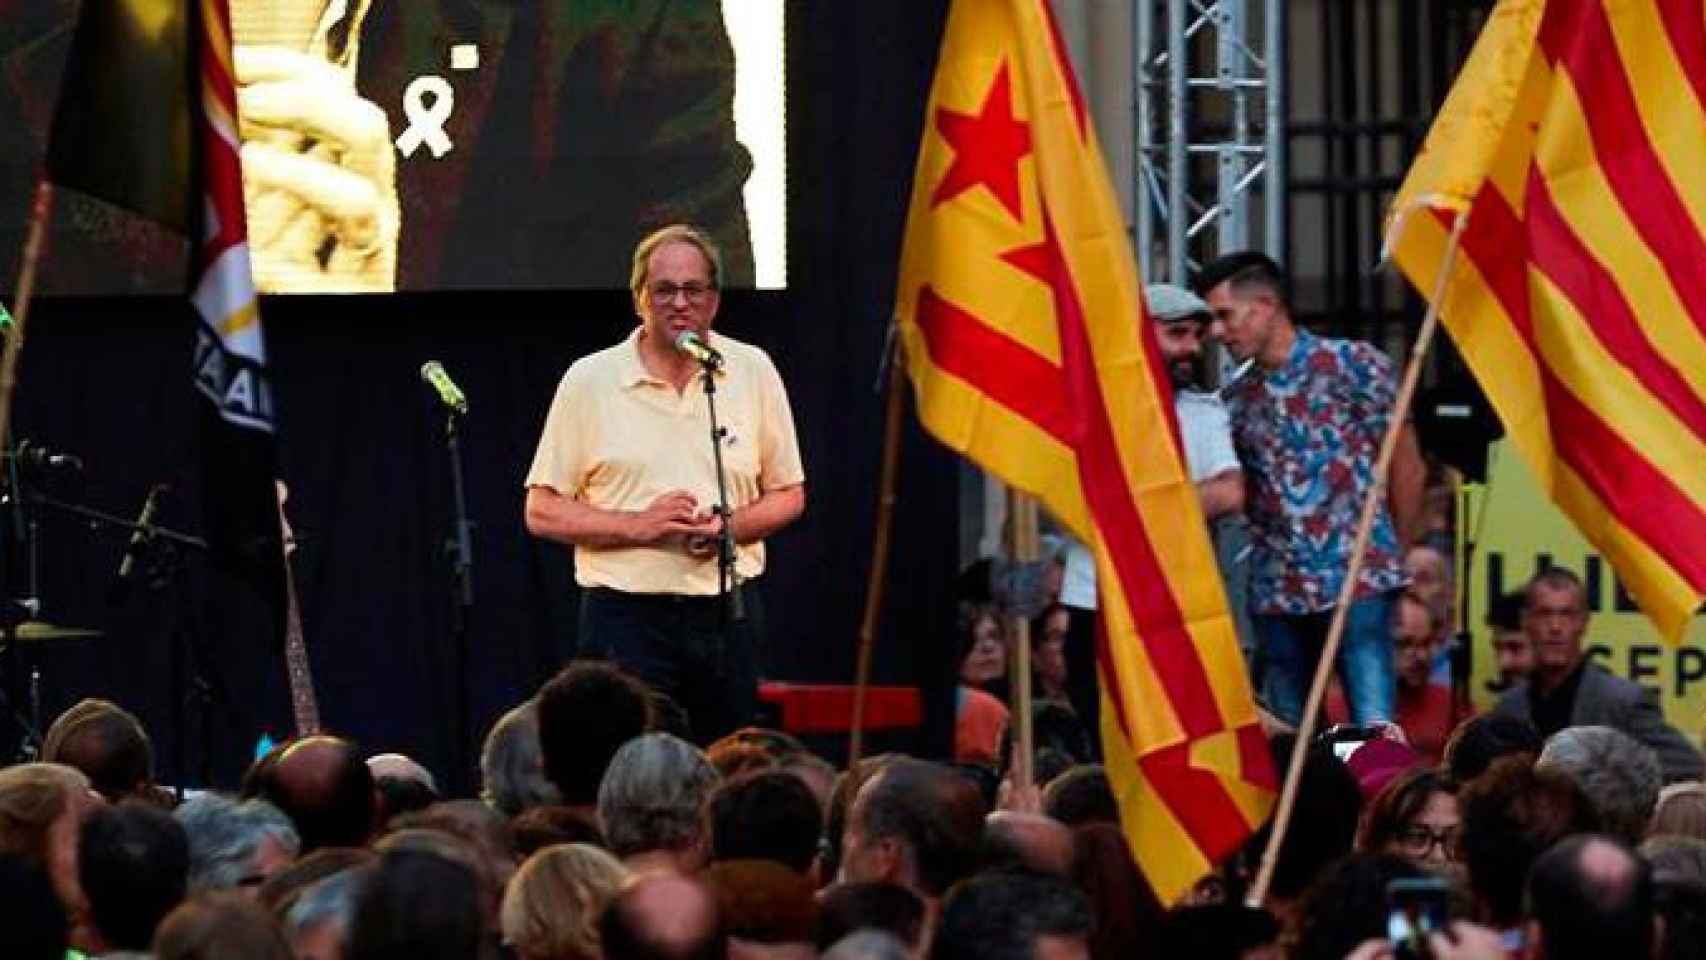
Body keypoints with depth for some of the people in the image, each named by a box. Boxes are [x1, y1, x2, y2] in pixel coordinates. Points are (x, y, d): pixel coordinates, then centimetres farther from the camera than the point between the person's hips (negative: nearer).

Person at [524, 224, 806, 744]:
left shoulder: (753, 371, 7)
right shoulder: (589, 380, 0)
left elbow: (788, 495, 13)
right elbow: (542, 512, 1)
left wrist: (730, 526, -8)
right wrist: (638, 525, -13)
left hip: (727, 615, 2)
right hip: (627, 616, -2)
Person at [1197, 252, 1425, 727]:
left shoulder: (1352, 365, -1)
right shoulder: (1236, 399, 12)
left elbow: (1406, 468, 2)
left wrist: (1391, 553, 7)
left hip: (1357, 581, -5)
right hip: (1277, 593, 5)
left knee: (1375, 731, -14)